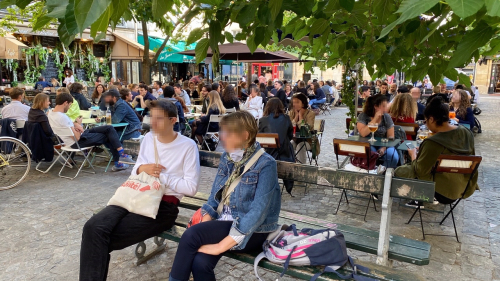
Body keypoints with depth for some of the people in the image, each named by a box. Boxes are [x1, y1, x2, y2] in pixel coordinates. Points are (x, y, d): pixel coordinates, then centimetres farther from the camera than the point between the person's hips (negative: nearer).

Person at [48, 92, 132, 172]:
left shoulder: (51, 113, 2)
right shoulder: (62, 117, -28)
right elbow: (77, 137, -25)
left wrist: (74, 124, -7)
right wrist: (78, 124, -7)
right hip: (78, 142, -10)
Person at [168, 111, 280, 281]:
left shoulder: (266, 164, -15)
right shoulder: (227, 157, 5)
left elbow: (258, 211, -22)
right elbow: (214, 197, 8)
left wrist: (222, 245, -25)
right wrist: (204, 228, -8)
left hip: (252, 232, -5)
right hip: (224, 223, 5)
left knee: (191, 235, -24)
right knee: (200, 263, -23)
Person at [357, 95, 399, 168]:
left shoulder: (387, 117, 1)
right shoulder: (363, 116, -7)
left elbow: (390, 136, 0)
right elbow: (363, 134, -23)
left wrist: (384, 148, -17)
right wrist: (375, 119, -22)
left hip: (383, 145, 3)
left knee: (394, 158, -25)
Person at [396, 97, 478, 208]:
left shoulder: (432, 143, -28)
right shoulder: (467, 133, -6)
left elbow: (420, 171, -19)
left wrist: (413, 155, 0)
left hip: (444, 193, -8)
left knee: (400, 171, 2)